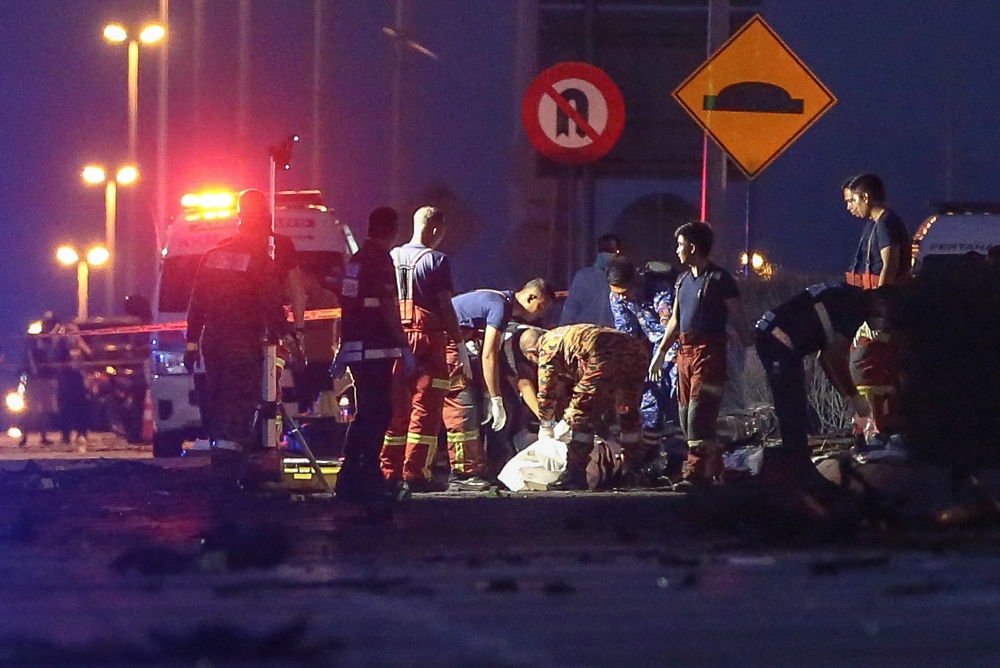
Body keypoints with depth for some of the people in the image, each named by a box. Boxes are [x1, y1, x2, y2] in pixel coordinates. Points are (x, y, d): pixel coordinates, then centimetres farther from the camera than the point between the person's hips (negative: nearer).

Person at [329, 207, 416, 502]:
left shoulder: (356, 260, 15)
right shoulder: (380, 260, -12)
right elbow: (388, 310, -16)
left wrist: (343, 350, 27)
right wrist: (405, 349, -13)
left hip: (354, 348, 9)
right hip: (375, 350, -9)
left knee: (367, 413, 15)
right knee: (378, 413, -7)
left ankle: (350, 479, 16)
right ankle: (367, 477, -10)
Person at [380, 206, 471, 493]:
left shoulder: (392, 257, 9)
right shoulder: (436, 260, -7)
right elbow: (446, 307, -10)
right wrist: (460, 346, -5)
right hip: (429, 338, -5)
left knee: (395, 407, 10)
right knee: (425, 408, -3)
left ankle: (389, 472, 11)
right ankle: (414, 474, -7)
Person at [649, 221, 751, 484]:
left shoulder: (719, 279, -5)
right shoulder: (683, 280, 17)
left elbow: (737, 319, -5)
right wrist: (660, 352, 23)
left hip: (709, 351, -8)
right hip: (685, 351, 8)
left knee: (699, 412, -14)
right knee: (686, 414, 8)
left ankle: (696, 473, -16)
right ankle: (714, 468, 17)